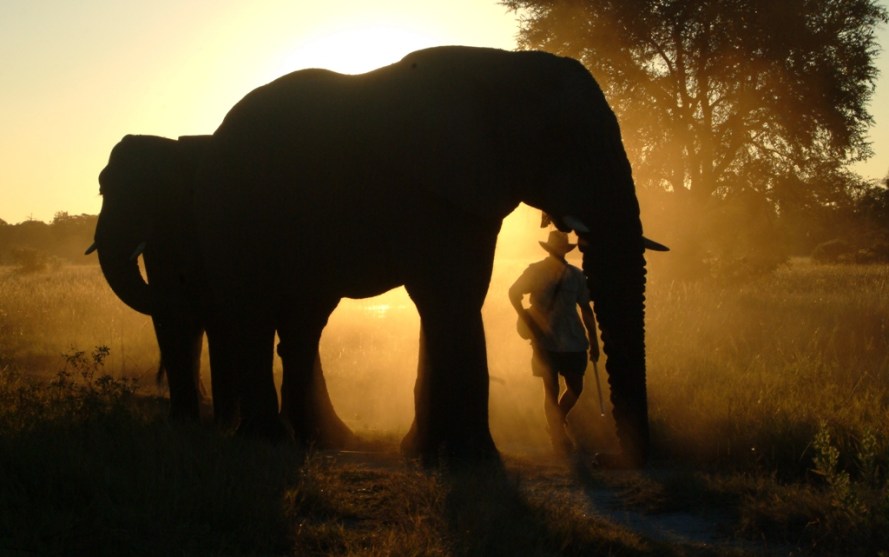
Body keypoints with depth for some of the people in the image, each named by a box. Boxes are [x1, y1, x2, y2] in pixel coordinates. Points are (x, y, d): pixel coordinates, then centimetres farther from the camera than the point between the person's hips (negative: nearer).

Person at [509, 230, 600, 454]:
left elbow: (586, 309, 8)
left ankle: (556, 424, 34)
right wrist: (527, 321, -8)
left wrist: (593, 342, 8)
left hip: (573, 341, 3)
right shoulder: (535, 272, -6)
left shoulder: (575, 275, 1)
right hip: (545, 341, -3)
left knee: (575, 388, 11)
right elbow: (514, 293, 3)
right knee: (551, 390, -2)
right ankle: (558, 435, 7)